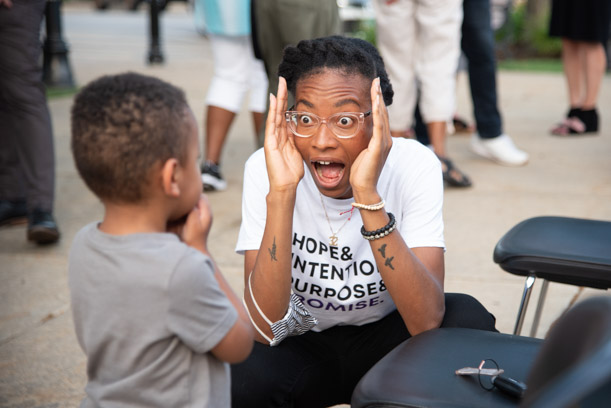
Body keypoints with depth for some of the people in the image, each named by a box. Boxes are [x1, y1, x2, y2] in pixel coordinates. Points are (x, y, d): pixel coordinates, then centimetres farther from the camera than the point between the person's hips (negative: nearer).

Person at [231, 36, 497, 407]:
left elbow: (427, 323, -31)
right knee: (244, 378, -33)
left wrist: (367, 196, -39)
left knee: (467, 321, -29)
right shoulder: (264, 170, -19)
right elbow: (265, 331, -28)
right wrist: (280, 192, -37)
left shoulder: (414, 165, -19)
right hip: (303, 345, 0)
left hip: (387, 336, 1)